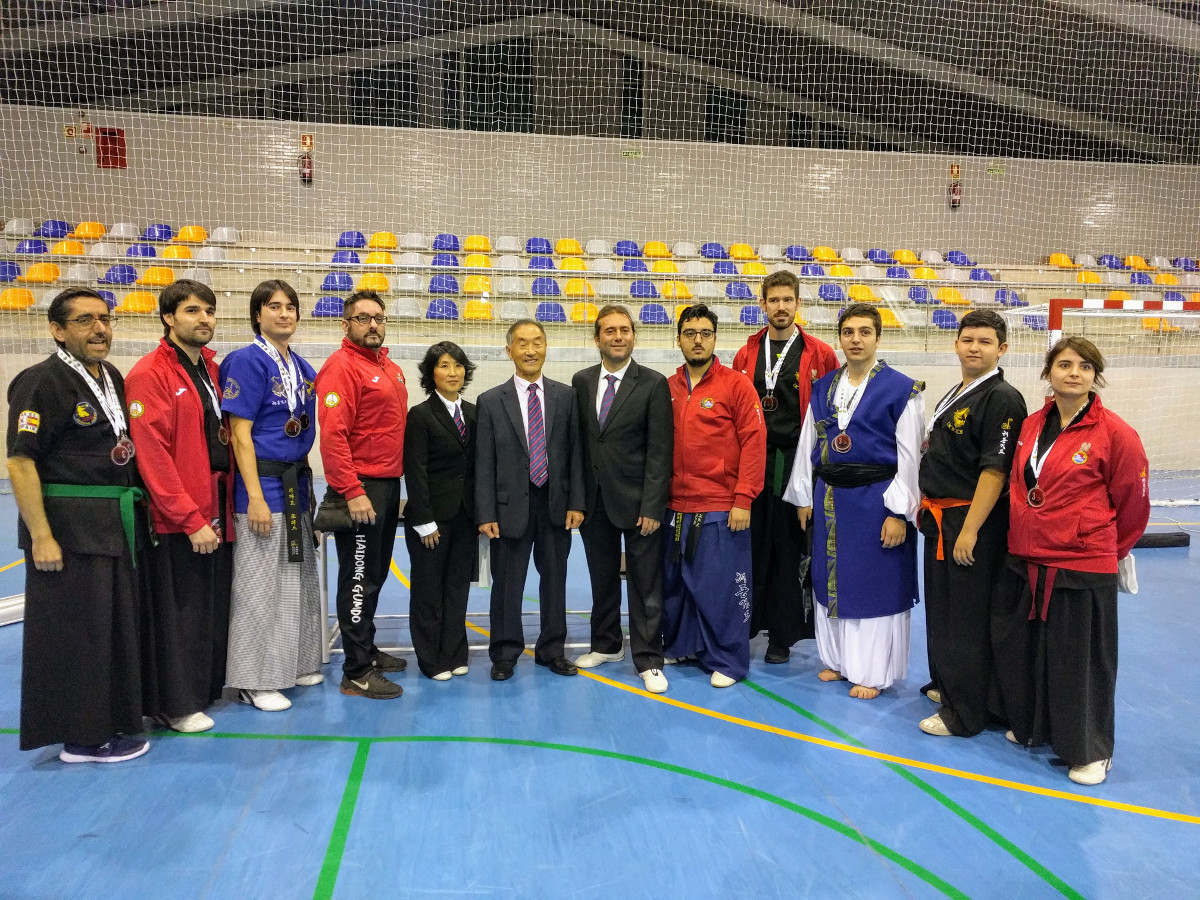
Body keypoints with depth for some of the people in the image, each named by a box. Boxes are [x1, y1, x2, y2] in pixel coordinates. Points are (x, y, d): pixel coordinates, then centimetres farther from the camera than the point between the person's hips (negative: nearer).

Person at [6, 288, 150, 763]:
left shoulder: (113, 378, 11)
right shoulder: (41, 383, -13)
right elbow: (20, 462, -16)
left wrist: (134, 512, 16)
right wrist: (41, 537, -19)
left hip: (119, 524, 8)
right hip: (69, 527, -8)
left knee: (119, 627, 17)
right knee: (75, 633, 1)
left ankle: (113, 716, 33)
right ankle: (83, 738, 14)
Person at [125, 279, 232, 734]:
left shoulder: (212, 369, 13)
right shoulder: (149, 375, -10)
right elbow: (152, 457, -16)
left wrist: (223, 508, 9)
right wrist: (191, 519, -16)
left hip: (215, 511, 7)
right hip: (176, 521, -7)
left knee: (215, 604, 14)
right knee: (179, 610, 3)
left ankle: (210, 685, 29)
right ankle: (176, 704, 17)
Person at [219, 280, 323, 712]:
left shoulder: (302, 367, 11)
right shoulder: (247, 361, -10)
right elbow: (240, 434, -13)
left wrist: (305, 483, 12)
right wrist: (256, 497, -18)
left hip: (297, 482, 7)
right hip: (262, 482, -7)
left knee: (299, 579, 15)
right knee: (260, 584, 1)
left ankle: (295, 663, 29)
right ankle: (255, 680, 14)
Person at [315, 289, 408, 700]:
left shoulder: (391, 369, 14)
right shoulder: (341, 366, -12)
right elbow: (333, 435, -20)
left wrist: (399, 483, 15)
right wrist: (352, 492, -23)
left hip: (388, 485, 9)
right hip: (361, 489, -9)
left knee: (375, 575, 18)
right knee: (359, 580, -1)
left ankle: (367, 650, 32)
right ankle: (356, 673, 8)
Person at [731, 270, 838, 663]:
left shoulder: (819, 354, 2)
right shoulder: (746, 355, 10)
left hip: (797, 462, -2)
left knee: (790, 548, 4)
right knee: (752, 545, 5)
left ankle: (782, 634, 16)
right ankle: (742, 624, 17)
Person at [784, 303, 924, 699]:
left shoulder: (901, 390, -7)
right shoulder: (823, 388, 6)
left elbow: (909, 456, -9)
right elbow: (808, 444, 11)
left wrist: (898, 512, -12)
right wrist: (804, 497, 11)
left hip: (875, 499, -5)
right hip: (829, 499, 5)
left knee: (874, 585, 4)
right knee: (831, 578, 14)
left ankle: (871, 672, 20)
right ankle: (838, 659, 31)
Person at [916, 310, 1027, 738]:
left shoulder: (1002, 399, -14)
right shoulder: (954, 395, 13)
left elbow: (995, 469, -19)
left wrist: (969, 530, -22)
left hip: (972, 519, -9)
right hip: (940, 518, 9)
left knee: (966, 620, -1)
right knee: (941, 611, 19)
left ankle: (964, 714, 10)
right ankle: (946, 686, 36)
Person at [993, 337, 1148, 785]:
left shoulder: (1115, 434, -11)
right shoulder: (1031, 425, 5)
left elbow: (1132, 502, -1)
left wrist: (1110, 548, 10)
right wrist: (1026, 537, 16)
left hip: (1082, 569, -6)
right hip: (1023, 563, 6)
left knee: (1080, 663, 6)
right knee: (1019, 651, 17)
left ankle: (1090, 752, 26)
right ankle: (1030, 726, 40)